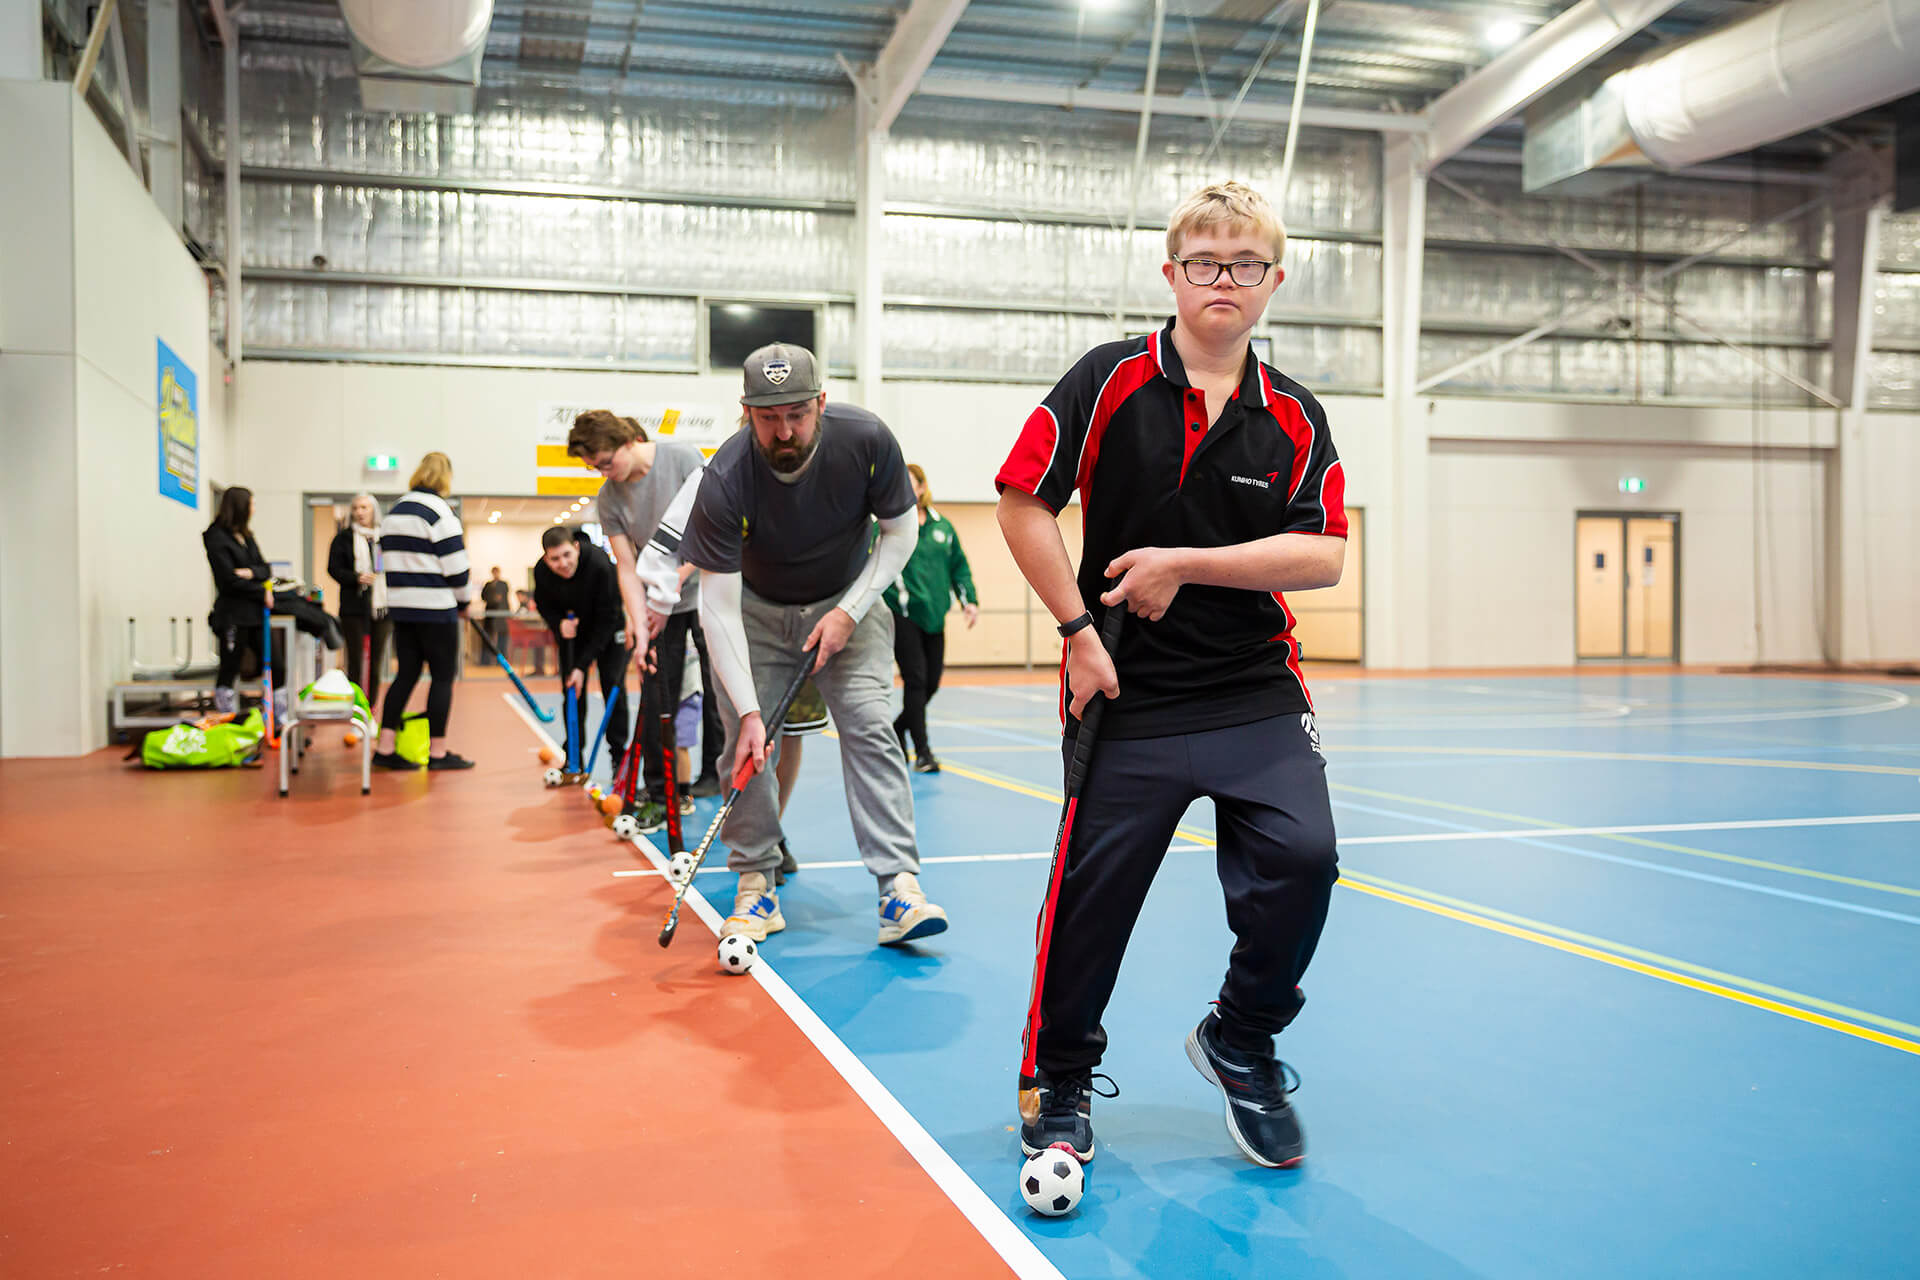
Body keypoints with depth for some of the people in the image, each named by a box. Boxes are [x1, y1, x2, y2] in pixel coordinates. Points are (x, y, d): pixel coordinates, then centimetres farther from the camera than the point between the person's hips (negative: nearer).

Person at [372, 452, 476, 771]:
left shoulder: (393, 513, 14)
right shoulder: (439, 511, -12)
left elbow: (391, 561, 17)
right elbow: (455, 565, -13)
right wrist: (464, 599, 2)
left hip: (401, 607, 8)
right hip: (436, 611, -8)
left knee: (406, 675, 11)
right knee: (443, 677, 1)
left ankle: (384, 748, 8)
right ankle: (438, 753, 4)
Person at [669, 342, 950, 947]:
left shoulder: (868, 441, -24)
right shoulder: (724, 482, -29)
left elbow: (900, 532, -7)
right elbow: (718, 608, -26)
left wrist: (849, 612, -17)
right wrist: (748, 711, -32)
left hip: (848, 602, 1)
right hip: (756, 611, 0)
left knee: (870, 727, -14)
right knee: (746, 743, -9)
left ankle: (899, 889, -15)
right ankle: (757, 887, 7)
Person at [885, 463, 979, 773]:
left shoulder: (942, 526, 10)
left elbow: (959, 566, 16)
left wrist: (969, 600, 7)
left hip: (934, 616, 5)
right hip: (902, 615, -5)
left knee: (931, 683, 7)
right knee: (916, 680, -8)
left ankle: (897, 728, 32)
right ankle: (922, 752, 1)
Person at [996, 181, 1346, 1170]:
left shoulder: (1295, 418, 5)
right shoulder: (1110, 379, -2)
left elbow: (1323, 555, -4)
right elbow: (1023, 502, -3)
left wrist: (1186, 565, -13)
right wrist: (1079, 629, -8)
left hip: (1257, 691, 2)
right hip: (1128, 694, -2)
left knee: (1301, 857, -13)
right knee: (1093, 891, 3)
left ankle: (1241, 1042, 16)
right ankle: (1058, 1081, 27)